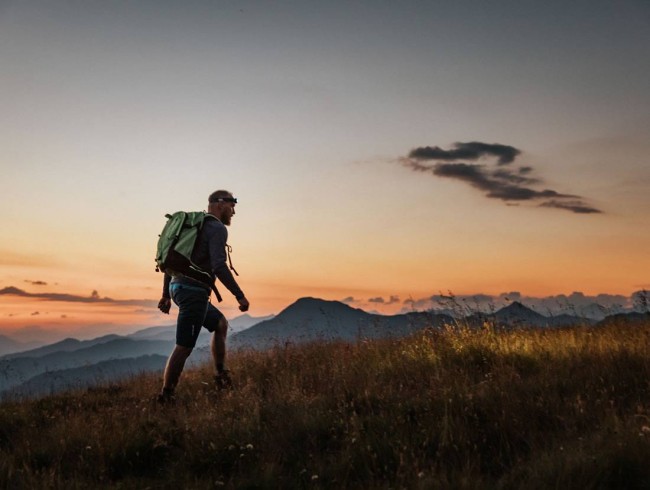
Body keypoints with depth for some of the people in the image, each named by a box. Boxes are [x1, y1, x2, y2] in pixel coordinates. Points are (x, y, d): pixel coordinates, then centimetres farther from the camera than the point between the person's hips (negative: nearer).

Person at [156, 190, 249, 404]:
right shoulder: (217, 228, -9)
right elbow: (219, 266, -23)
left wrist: (166, 295, 23)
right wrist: (240, 295, -18)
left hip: (178, 287, 10)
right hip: (194, 291, -10)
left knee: (220, 324, 22)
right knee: (184, 347, -5)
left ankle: (222, 378, 25)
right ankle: (165, 397, 0)